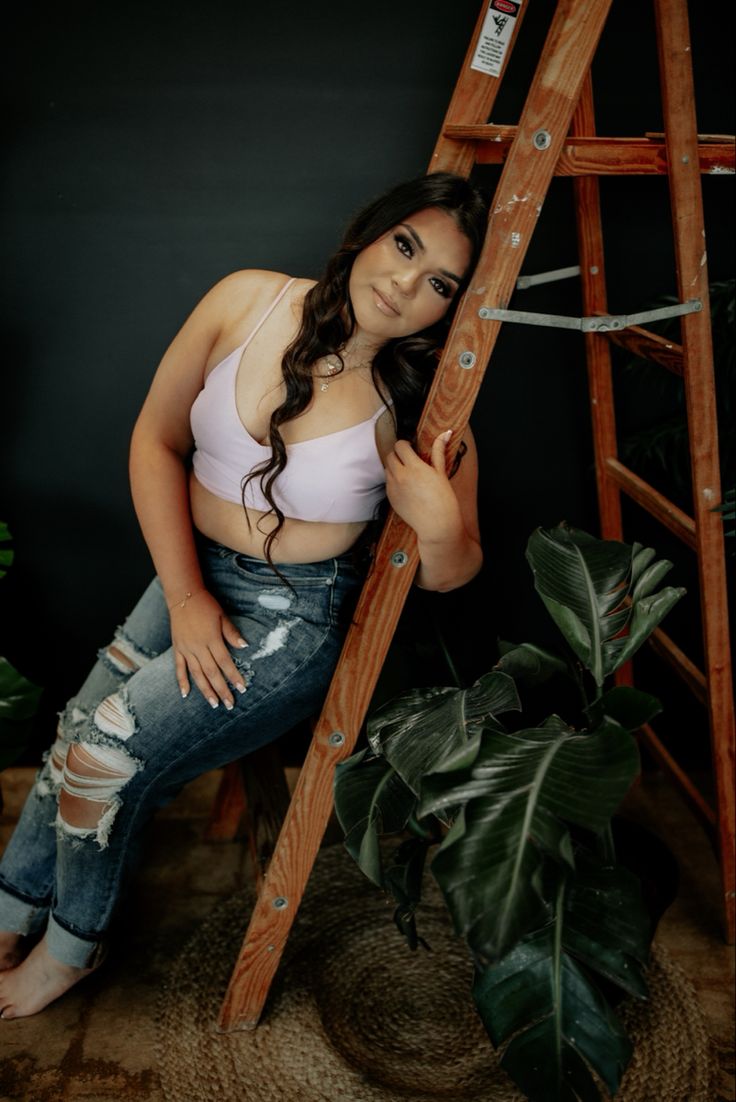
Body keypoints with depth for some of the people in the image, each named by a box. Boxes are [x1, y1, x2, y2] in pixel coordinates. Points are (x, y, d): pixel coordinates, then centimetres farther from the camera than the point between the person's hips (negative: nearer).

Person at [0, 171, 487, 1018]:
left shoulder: (419, 410, -19)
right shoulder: (248, 301, -11)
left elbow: (450, 574, -6)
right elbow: (155, 440, -4)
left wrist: (441, 525, -32)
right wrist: (185, 598, -8)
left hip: (294, 619, -4)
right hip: (194, 576, 5)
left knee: (103, 763, -9)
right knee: (71, 737, 5)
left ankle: (72, 948, 23)